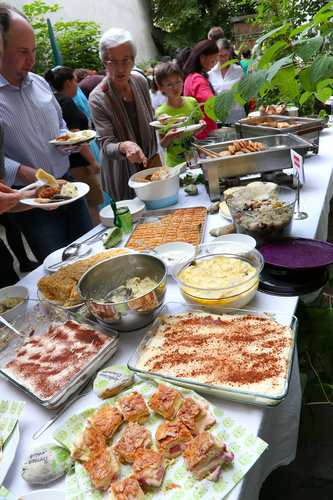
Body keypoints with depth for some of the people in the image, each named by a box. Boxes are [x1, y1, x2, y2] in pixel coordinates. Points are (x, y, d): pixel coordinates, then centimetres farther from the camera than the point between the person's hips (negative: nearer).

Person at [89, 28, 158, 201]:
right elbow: (107, 144, -25)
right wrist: (124, 146, -44)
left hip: (149, 160, 5)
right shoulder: (98, 98, -22)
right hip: (122, 170, -5)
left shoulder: (140, 81, -4)